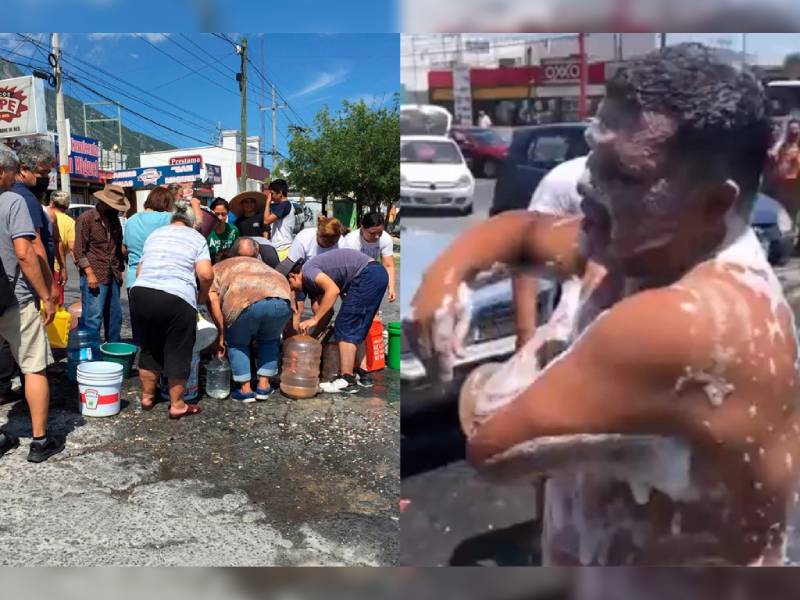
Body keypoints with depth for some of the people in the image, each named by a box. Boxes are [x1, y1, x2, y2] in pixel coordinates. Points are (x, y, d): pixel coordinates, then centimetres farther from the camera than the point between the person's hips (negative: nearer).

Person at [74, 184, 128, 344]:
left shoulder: (114, 218, 15)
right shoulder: (86, 219, -6)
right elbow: (79, 251, -9)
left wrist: (120, 268, 15)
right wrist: (90, 274, -16)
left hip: (113, 276, 7)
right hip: (94, 276, -7)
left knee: (115, 316, 12)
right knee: (93, 318, -6)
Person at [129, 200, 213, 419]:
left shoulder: (154, 234, 22)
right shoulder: (196, 238, 7)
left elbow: (140, 270, 21)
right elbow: (206, 274, -6)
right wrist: (203, 295, 11)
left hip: (141, 292, 5)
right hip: (176, 299, -5)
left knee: (149, 349, 21)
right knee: (177, 354, 7)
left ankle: (147, 397, 33)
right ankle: (177, 405, 16)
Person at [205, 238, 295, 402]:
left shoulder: (217, 268, 30)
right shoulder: (259, 264, 43)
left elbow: (212, 298, 10)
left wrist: (221, 334, 15)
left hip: (246, 301, -3)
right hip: (282, 300, 4)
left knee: (236, 343, 24)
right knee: (269, 340, 31)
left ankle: (245, 389, 21)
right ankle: (264, 385, 28)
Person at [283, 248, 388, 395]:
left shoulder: (307, 271, -7)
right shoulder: (312, 283, 21)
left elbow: (333, 290, -21)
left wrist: (314, 320, -17)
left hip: (367, 274, -10)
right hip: (378, 274, 10)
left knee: (345, 328, -6)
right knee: (356, 330, 19)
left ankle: (347, 381, -5)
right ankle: (358, 372, 27)